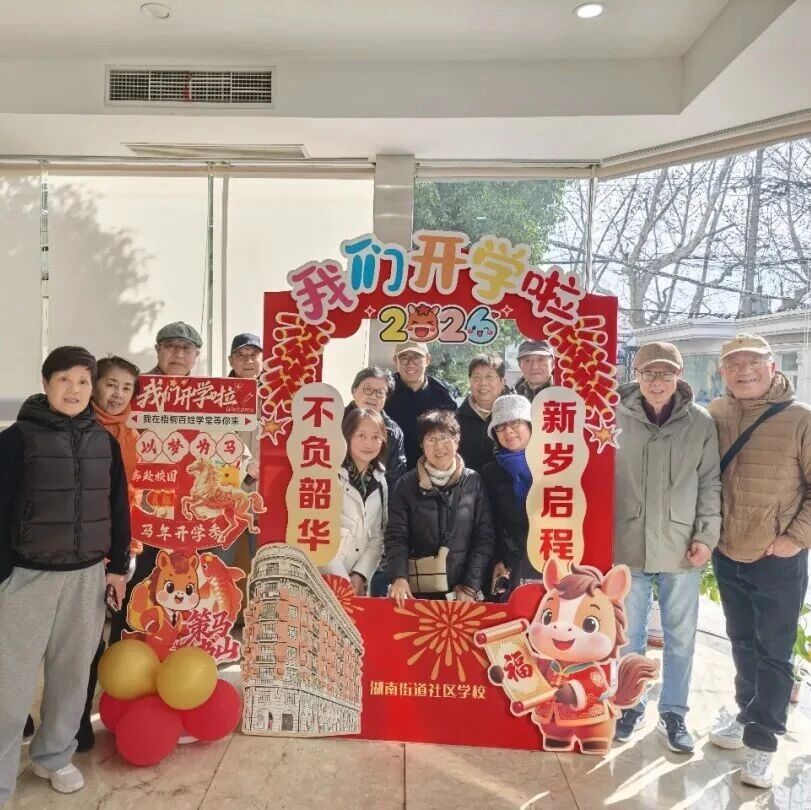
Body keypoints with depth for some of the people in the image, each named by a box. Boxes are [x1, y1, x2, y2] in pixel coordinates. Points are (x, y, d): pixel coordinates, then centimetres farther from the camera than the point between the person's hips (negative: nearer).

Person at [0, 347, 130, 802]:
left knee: (73, 671, 14)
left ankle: (54, 755, 34)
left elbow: (118, 507, 9)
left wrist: (118, 565, 8)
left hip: (88, 574, 4)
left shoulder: (105, 441, 4)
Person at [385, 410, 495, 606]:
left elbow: (485, 536, -1)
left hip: (463, 592, 1)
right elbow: (396, 536, -4)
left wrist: (470, 585, -7)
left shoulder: (473, 481, 0)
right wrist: (399, 577, -19)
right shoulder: (407, 485, -1)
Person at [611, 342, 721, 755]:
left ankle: (673, 712, 32)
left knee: (681, 638, 13)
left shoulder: (700, 422, -3)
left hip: (681, 549, 1)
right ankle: (631, 705, 33)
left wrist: (706, 536, -3)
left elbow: (710, 483, 2)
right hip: (627, 546, 0)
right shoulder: (617, 418, -6)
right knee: (629, 635, 13)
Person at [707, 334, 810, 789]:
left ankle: (764, 740, 21)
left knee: (774, 652, 7)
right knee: (743, 643, 20)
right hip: (727, 555, 4)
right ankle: (750, 716, 39)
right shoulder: (713, 416, -3)